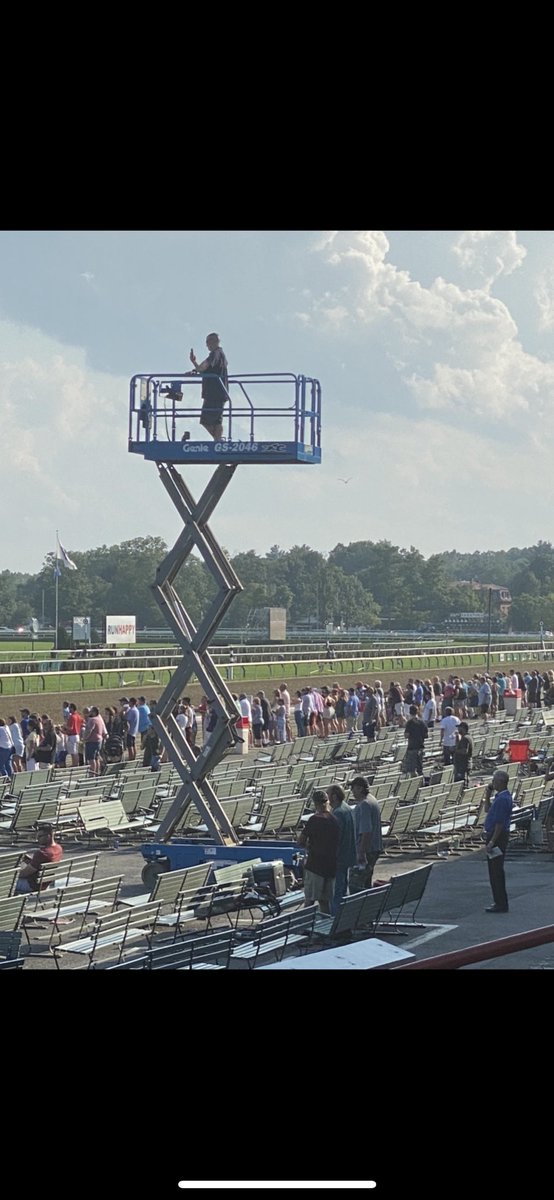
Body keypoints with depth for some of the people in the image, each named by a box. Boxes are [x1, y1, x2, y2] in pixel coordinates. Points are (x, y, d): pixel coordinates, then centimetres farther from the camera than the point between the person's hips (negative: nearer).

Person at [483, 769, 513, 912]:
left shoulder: (503, 799, -20)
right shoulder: (501, 796, 13)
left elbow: (500, 822, -24)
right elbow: (488, 809, 29)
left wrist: (492, 841, -24)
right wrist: (488, 795, 16)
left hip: (498, 836, -11)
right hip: (494, 835, 11)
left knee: (496, 871, -7)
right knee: (495, 870, 16)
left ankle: (501, 904, -4)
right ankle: (500, 903, 22)